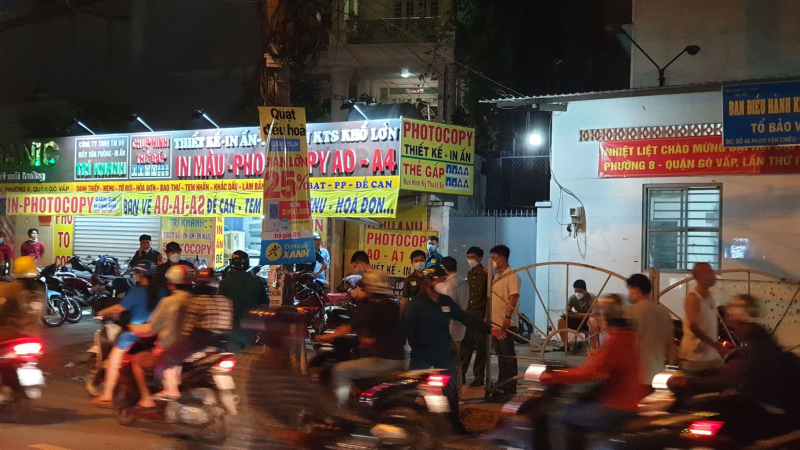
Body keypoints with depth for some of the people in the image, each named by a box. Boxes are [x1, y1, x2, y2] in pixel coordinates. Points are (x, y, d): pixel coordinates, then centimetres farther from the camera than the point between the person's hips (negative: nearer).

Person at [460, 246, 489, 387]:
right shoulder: (469, 274, 14)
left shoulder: (486, 275, -8)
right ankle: (460, 374, 11)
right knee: (465, 345, 6)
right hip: (469, 314, 7)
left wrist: (486, 316, -16)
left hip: (481, 315, -6)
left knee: (481, 347, 0)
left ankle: (479, 377, 5)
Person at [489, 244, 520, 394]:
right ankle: (502, 382, 19)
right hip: (495, 321, 9)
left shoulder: (512, 276, -11)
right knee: (500, 352, 13)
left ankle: (511, 385, -2)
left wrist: (508, 316, -25)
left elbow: (514, 297, -19)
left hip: (506, 323, -9)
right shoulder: (496, 277, 17)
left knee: (508, 353, -5)